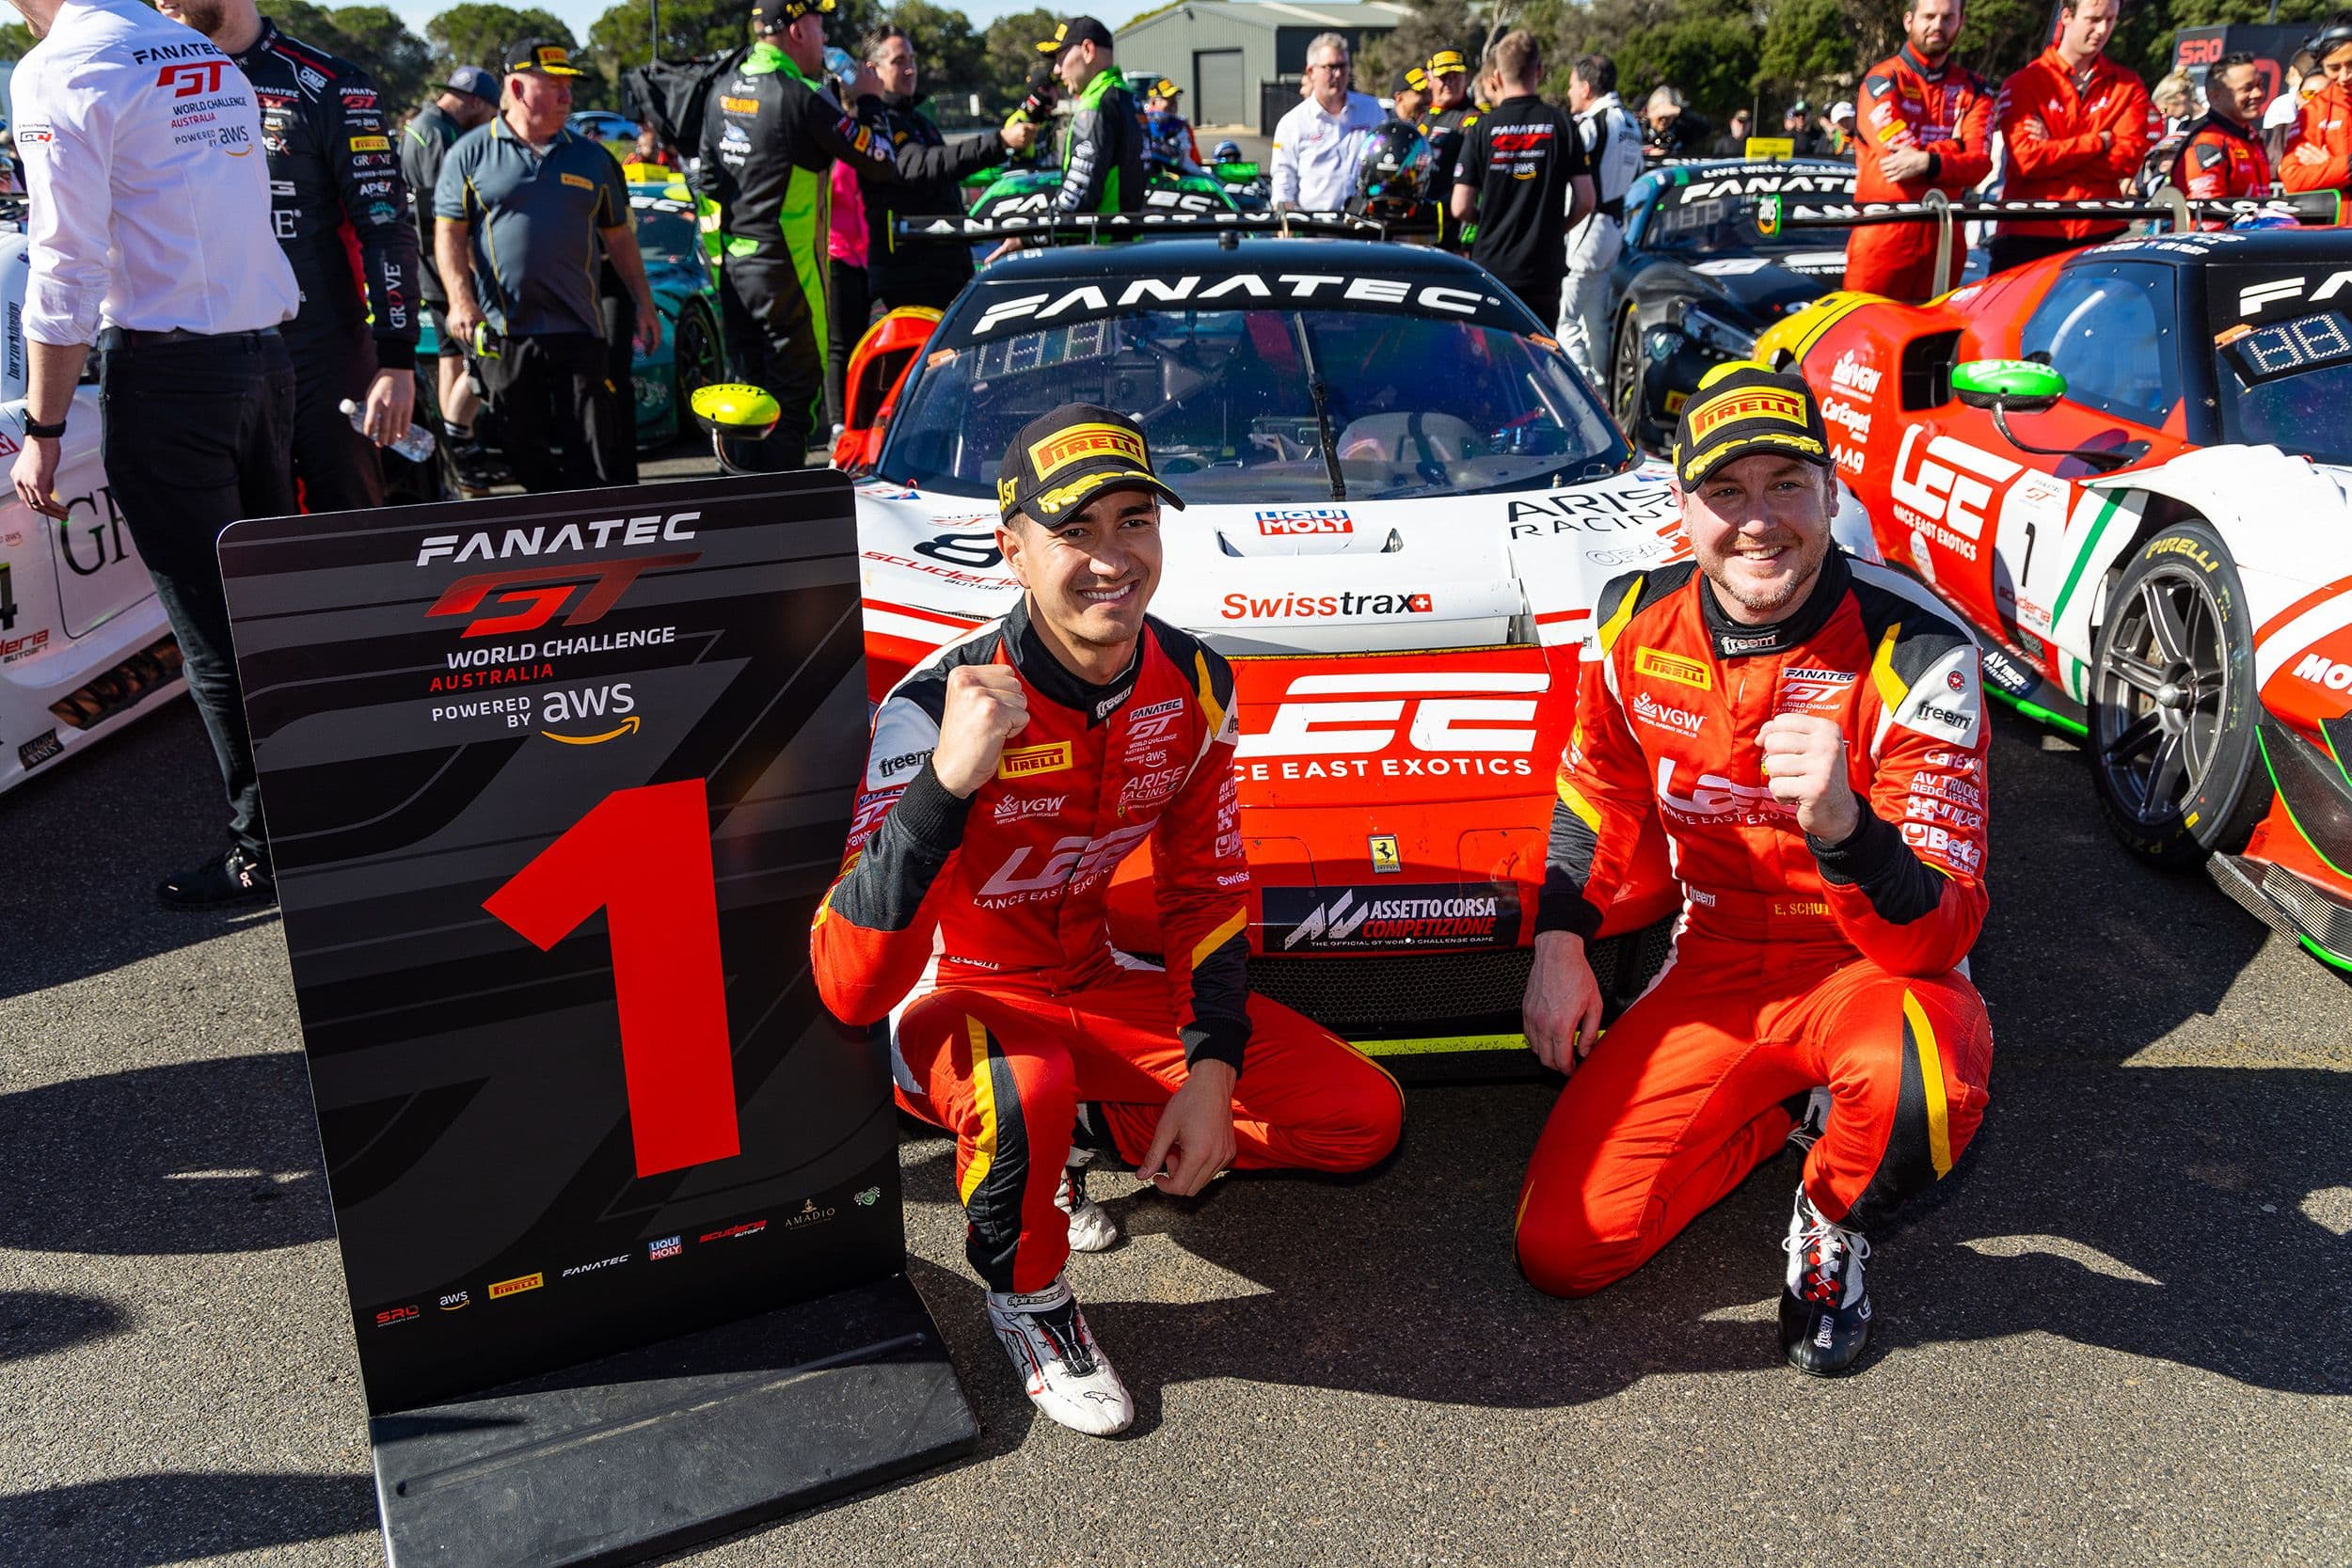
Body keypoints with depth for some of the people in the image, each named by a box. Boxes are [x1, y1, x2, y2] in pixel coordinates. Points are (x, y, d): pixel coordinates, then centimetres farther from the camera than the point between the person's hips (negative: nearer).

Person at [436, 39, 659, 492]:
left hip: (578, 330, 1)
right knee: (526, 456, 5)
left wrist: (643, 302, 10)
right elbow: (449, 233, 2)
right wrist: (461, 299, -11)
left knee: (595, 457, -2)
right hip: (501, 331, -1)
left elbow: (619, 236, 16)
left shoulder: (592, 157, 11)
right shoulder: (471, 154, 4)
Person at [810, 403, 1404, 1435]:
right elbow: (851, 989, -35)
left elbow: (1208, 885, 4)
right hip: (957, 1001, -5)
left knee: (1366, 1118, -4)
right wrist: (948, 779, -48)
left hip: (1100, 986, 5)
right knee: (1025, 1089, -42)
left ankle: (1078, 1138, 9)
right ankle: (1026, 1302, -7)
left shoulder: (1193, 683, -9)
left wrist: (1213, 1068, -9)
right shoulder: (935, 707, -27)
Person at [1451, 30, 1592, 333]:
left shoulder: (1482, 128, -4)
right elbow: (1585, 200, -3)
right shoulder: (1562, 126, -2)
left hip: (1491, 265, -1)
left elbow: (1461, 209, -6)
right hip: (1544, 269, 1)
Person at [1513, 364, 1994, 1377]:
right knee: (1558, 1251, -7)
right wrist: (1561, 938, 3)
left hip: (1873, 969, -3)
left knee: (1912, 1087, -41)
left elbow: (1939, 933, -27)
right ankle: (1787, 1108, 17)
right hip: (1714, 970, 4)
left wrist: (1843, 827, -47)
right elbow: (1599, 786, 13)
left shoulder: (1915, 653, -21)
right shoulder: (1639, 620, -7)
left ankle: (1831, 1222, -2)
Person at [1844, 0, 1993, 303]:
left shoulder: (1972, 89, 13)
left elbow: (1979, 163, -3)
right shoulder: (1883, 79, 1)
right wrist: (1952, 146, 0)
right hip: (1883, 232, -4)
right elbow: (1898, 151, -13)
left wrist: (1929, 162, -20)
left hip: (1943, 233, 4)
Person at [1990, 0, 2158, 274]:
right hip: (2029, 234, -2)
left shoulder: (2127, 85, 13)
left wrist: (2053, 151, -8)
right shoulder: (2023, 83, 4)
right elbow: (2025, 158, -11)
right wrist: (2098, 142, -4)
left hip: (2102, 234, 2)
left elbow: (2128, 158, -2)